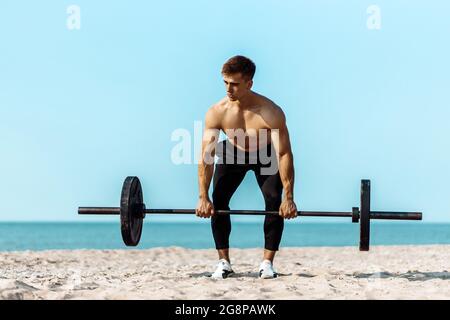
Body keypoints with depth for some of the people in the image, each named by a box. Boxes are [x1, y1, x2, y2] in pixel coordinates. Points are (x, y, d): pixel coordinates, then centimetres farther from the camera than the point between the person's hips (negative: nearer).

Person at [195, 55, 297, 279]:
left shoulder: (271, 112, -36)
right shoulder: (216, 112, -29)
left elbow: (284, 155, -34)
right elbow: (207, 155, -25)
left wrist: (288, 197, -37)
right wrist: (203, 197, -29)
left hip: (266, 154, -2)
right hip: (232, 153, 2)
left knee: (275, 202, -18)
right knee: (217, 202, -12)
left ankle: (267, 263, -7)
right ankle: (224, 262, -3)